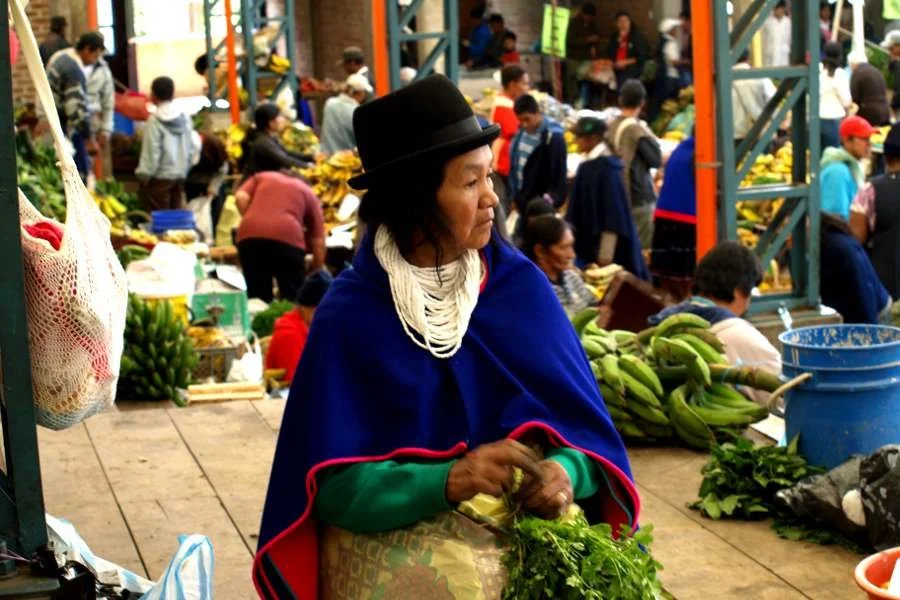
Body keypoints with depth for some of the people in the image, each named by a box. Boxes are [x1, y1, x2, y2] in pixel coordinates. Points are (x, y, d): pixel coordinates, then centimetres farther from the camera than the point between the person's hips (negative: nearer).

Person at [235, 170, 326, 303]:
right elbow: (318, 239, 22)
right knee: (292, 297, 8)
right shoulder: (308, 193, 29)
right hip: (287, 237, -2)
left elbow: (241, 197, 12)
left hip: (249, 235, 2)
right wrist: (317, 273, 29)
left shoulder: (262, 176, 33)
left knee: (257, 296, 13)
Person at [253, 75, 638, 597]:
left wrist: (566, 473, -19)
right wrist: (446, 481, -25)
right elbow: (333, 486, -11)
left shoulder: (523, 286, 2)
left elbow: (584, 424, 2)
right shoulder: (349, 317, -8)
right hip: (398, 555, -3)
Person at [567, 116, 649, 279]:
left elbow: (613, 213, -19)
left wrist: (605, 255, -21)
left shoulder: (605, 169, -16)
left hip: (600, 249, -9)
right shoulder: (587, 167, 10)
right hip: (588, 246, 9)